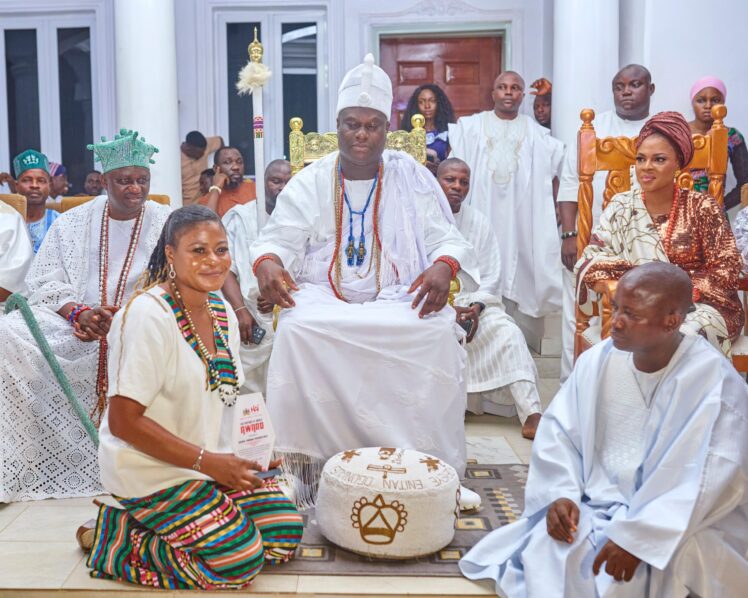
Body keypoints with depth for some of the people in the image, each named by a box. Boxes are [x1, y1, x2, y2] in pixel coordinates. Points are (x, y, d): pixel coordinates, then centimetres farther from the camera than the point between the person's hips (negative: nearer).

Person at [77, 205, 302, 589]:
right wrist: (206, 460, -22)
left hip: (213, 460, 8)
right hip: (152, 471, -8)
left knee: (285, 535, 2)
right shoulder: (147, 315, -21)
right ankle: (114, 538, 1)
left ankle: (166, 527, 13)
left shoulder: (222, 312, 4)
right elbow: (123, 421, -22)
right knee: (239, 560, -16)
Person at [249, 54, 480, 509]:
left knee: (438, 332, -31)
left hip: (401, 298, 0)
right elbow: (278, 238, 2)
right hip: (324, 297, 0)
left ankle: (431, 461, -15)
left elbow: (445, 237, 3)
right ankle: (308, 465, -20)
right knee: (296, 329, -33)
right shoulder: (310, 182, 9)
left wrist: (444, 266, -22)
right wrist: (267, 263, -23)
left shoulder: (413, 178, 9)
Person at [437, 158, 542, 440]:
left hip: (472, 302, 3)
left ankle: (531, 416, -31)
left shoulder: (478, 222, 8)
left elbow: (489, 278, 6)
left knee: (509, 332, -23)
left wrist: (475, 308, -15)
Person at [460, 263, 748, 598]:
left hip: (681, 526, -3)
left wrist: (639, 536, -27)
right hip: (597, 508, 3)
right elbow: (558, 432, 3)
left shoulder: (716, 382, -15)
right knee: (548, 552, -25)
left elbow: (713, 481, -21)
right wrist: (560, 495, -15)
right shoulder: (597, 361, 0)